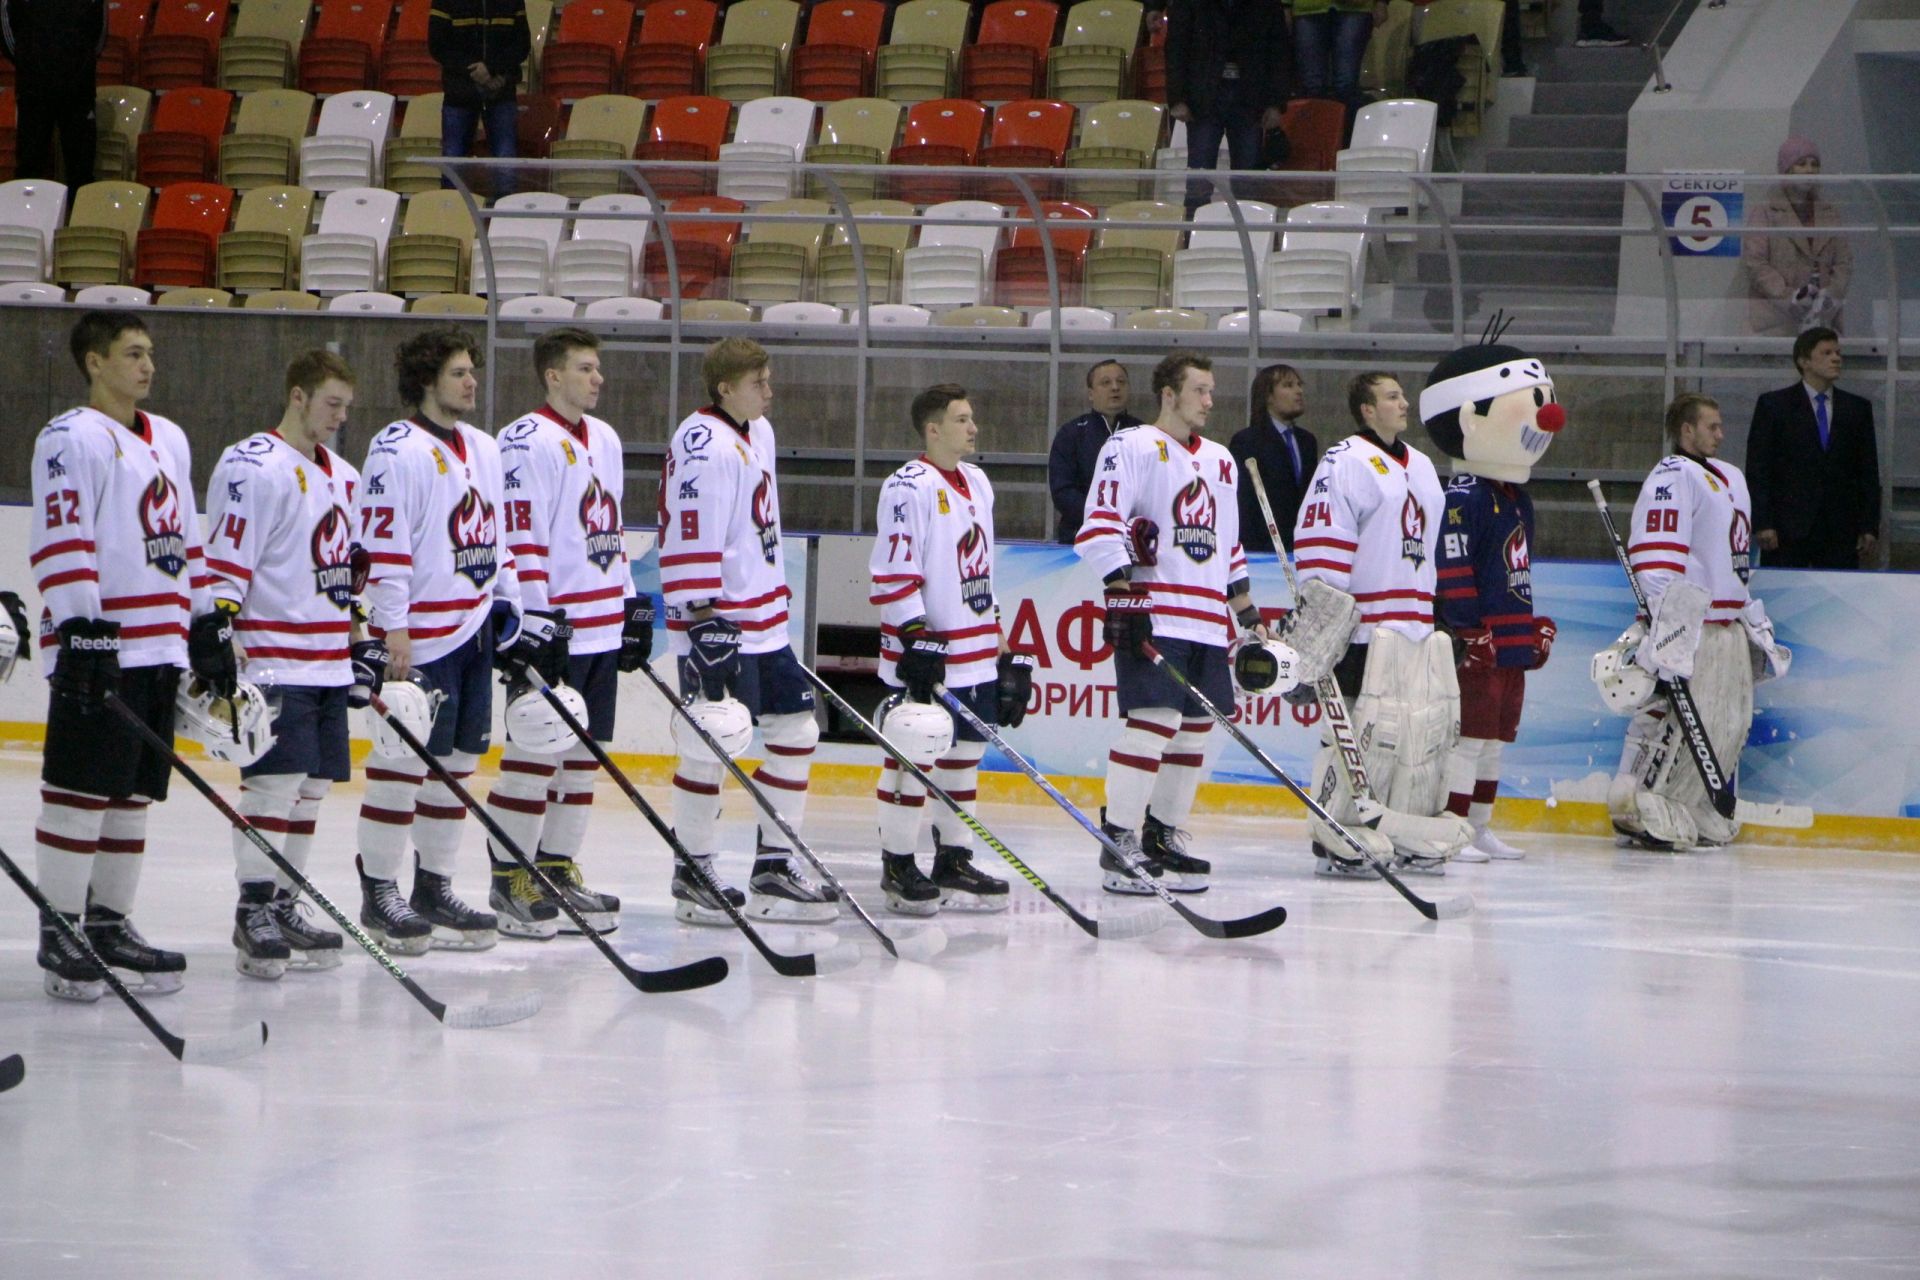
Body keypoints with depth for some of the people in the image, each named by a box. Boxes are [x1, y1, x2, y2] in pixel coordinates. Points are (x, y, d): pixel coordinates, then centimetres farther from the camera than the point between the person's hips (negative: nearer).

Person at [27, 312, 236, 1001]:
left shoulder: (169, 441, 19)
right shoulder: (71, 439, -8)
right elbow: (61, 543, -15)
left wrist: (209, 624, 21)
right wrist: (81, 631, -22)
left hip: (159, 648, 8)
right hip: (98, 650, -8)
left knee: (132, 795, 11)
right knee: (79, 793, -6)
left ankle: (110, 924, 19)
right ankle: (59, 934, -1)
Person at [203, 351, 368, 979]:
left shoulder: (342, 475, 18)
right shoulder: (252, 466, -10)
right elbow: (226, 560, -15)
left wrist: (363, 636, 24)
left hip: (330, 662, 9)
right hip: (274, 659, -9)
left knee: (311, 786, 8)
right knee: (274, 780, -12)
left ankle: (283, 904, 16)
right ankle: (253, 911, -8)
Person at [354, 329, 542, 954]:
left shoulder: (482, 449, 16)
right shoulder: (397, 451, -10)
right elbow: (381, 544, -15)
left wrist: (511, 608, 18)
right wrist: (393, 631, -19)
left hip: (476, 630, 8)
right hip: (421, 638, -8)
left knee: (457, 762, 10)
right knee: (401, 762, -6)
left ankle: (434, 890, 18)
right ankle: (379, 892, 1)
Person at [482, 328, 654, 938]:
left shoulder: (605, 440, 16)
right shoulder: (527, 442, -11)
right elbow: (520, 534, -16)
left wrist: (633, 603, 19)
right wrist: (535, 617, -20)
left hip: (603, 627, 8)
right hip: (552, 627, -8)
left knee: (581, 753, 11)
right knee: (534, 752, -6)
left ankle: (558, 867, 18)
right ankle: (510, 877, 0)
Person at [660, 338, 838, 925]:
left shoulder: (759, 434, 14)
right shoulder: (702, 444, -16)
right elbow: (691, 535, -21)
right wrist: (704, 614, -25)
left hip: (764, 619, 10)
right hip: (717, 623, -10)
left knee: (795, 731, 10)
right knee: (710, 745, -6)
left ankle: (775, 866, 16)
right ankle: (694, 872, 6)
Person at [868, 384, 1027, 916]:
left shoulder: (976, 484, 15)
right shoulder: (908, 488, -12)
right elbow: (892, 574, -17)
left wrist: (1003, 649, 19)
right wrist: (916, 638, -23)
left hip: (975, 656, 8)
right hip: (925, 655, -8)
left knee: (965, 753, 12)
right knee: (914, 754, -5)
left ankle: (954, 862, 20)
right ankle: (898, 866, 3)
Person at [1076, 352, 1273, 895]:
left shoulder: (1219, 460, 22)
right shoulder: (1131, 447, -2)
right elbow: (1101, 525, -12)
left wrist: (1249, 615, 24)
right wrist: (1124, 595, -20)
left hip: (1209, 621, 8)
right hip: (1152, 615, -8)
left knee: (1196, 727, 6)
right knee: (1154, 721, -16)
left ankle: (1163, 836, 16)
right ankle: (1118, 845, -13)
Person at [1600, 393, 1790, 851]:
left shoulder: (1730, 479, 21)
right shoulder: (1672, 478, -10)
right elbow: (1655, 555, -20)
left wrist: (1757, 623, 27)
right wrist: (1666, 615, -29)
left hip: (1729, 626, 10)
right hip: (1688, 625, -10)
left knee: (1731, 722, 8)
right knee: (1676, 718, -14)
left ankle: (1695, 813, 15)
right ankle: (1640, 807, -8)